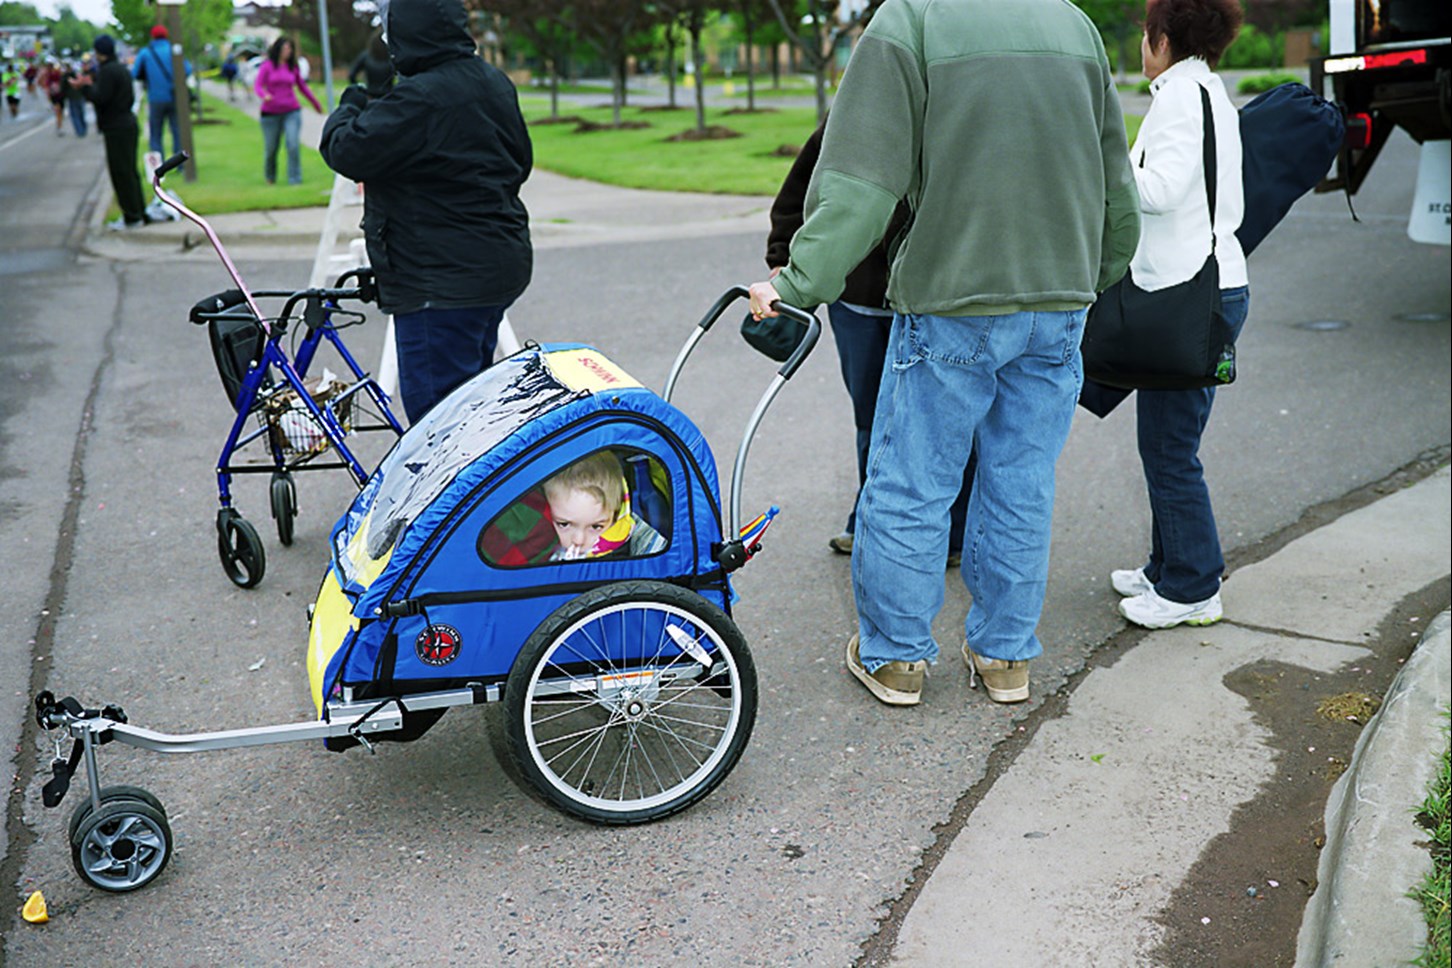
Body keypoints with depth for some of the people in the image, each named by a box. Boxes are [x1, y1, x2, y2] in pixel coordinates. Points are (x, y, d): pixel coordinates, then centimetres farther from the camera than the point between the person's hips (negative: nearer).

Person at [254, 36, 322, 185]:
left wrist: (316, 104, 30)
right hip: (271, 112, -1)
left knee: (293, 144, -16)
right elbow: (257, 85, -5)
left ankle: (295, 179, -10)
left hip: (292, 112, 1)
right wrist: (264, 95, -28)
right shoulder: (267, 66, 1)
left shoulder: (293, 67, 9)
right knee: (270, 148, 5)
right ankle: (270, 177, 29)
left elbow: (303, 86, 22)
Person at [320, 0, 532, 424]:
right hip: (501, 265, 10)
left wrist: (348, 110, 1)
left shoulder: (420, 98, -21)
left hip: (443, 281, -10)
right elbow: (521, 160, 20)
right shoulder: (496, 84, 9)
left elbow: (348, 151, -18)